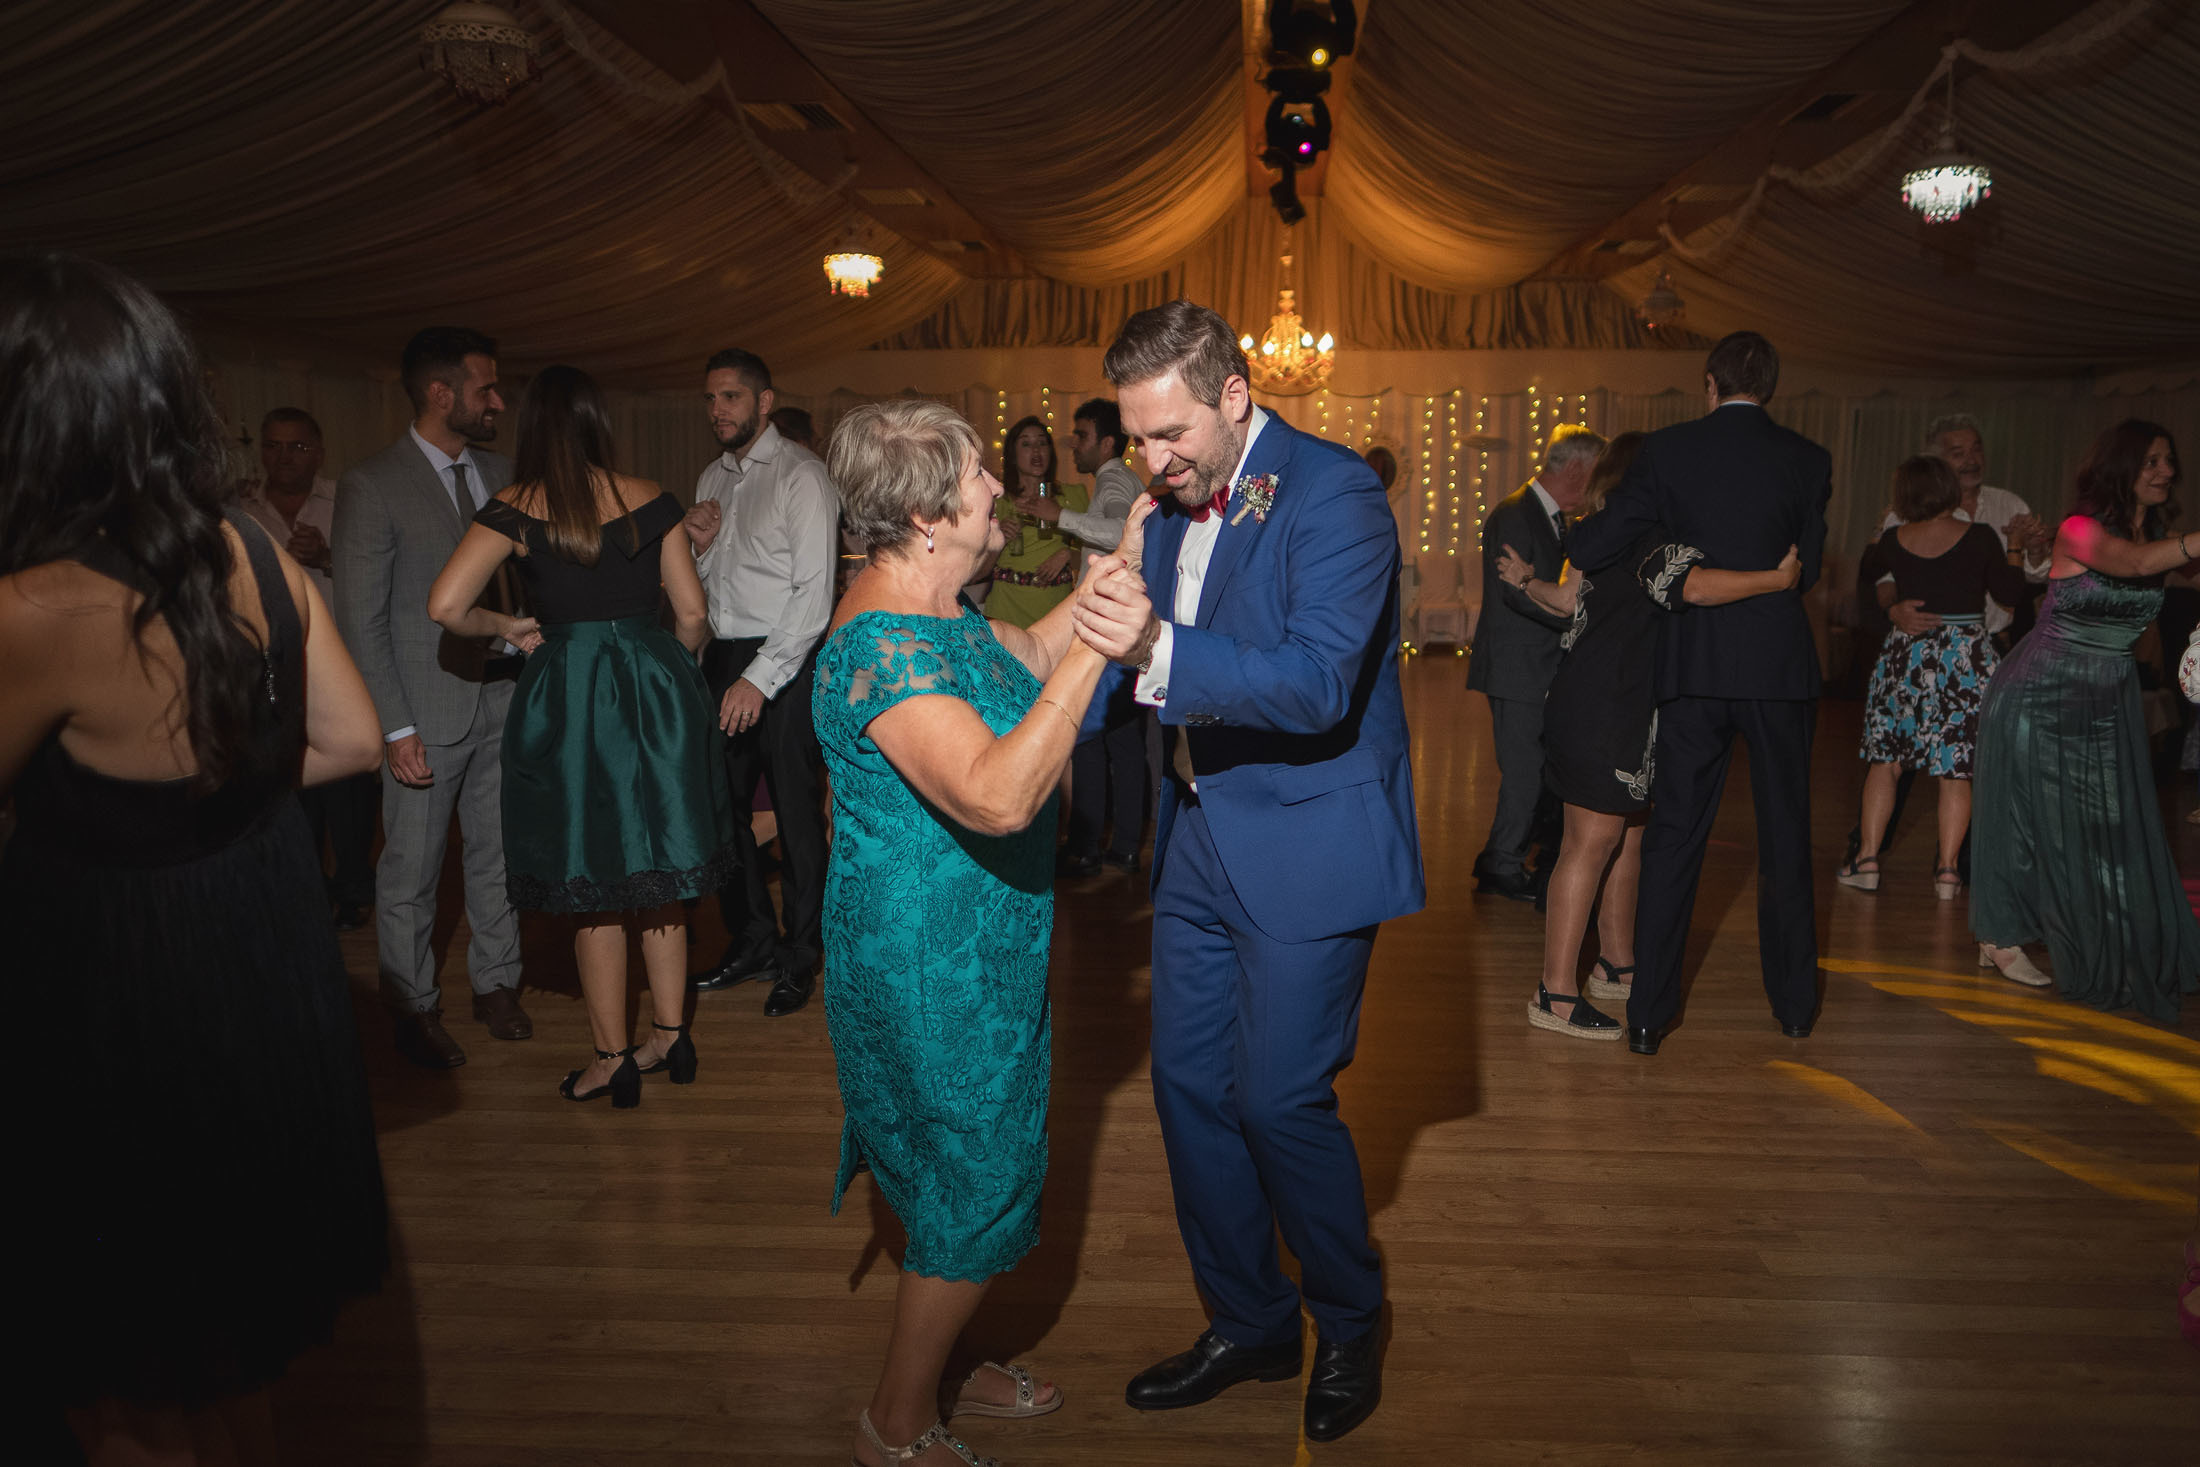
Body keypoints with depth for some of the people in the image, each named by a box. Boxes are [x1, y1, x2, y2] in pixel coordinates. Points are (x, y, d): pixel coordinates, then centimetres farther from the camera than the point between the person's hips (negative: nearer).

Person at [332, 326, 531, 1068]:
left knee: (498, 855, 15)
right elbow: (360, 621, -10)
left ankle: (495, 984, 30)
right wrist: (396, 728, -14)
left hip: (504, 696, 5)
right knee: (411, 873, 5)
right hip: (428, 707, -5)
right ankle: (414, 1008, 21)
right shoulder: (372, 485, -8)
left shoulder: (500, 474, 9)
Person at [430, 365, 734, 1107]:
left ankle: (614, 1060, 16)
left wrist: (507, 626, 4)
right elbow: (692, 615, 2)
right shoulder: (650, 501, 1)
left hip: (568, 697, -2)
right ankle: (671, 1037, 24)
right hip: (656, 686, 3)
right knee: (657, 875, 16)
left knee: (592, 887, 8)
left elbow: (447, 606, -15)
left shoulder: (516, 507, -5)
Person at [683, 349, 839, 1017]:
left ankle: (799, 960, 15)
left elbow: (814, 594, -15)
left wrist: (761, 678, -19)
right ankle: (751, 943, 27)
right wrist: (699, 546, -2)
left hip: (783, 662, -7)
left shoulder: (801, 474, -8)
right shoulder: (713, 478, 15)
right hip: (721, 658, 7)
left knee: (796, 813, 0)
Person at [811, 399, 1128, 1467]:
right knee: (972, 1192, 6)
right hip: (931, 965, -10)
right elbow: (997, 795, -41)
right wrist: (1095, 648, -40)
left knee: (978, 1171, 23)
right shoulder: (884, 647, -29)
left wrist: (1109, 576, 12)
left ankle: (940, 1368, 44)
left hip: (976, 947, 10)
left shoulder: (930, 608, 3)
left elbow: (1026, 659, 21)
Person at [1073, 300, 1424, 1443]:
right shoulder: (1173, 504, 9)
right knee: (1190, 1086, 11)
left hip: (1307, 845, -8)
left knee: (1278, 1096, -4)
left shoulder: (1333, 493, -16)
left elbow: (1317, 682, -27)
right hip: (1200, 840, 8)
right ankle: (1247, 1325, 31)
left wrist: (1159, 650, -40)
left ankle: (1349, 1325, 24)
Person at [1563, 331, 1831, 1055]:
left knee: (1673, 837, 4)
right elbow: (1807, 567, 8)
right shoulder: (1807, 459, 2)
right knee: (1785, 836, 14)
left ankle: (1648, 1014, 7)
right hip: (1780, 666, 1)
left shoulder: (1667, 449, -2)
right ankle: (1795, 1004, 24)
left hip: (1695, 665, -1)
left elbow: (1601, 539, -4)